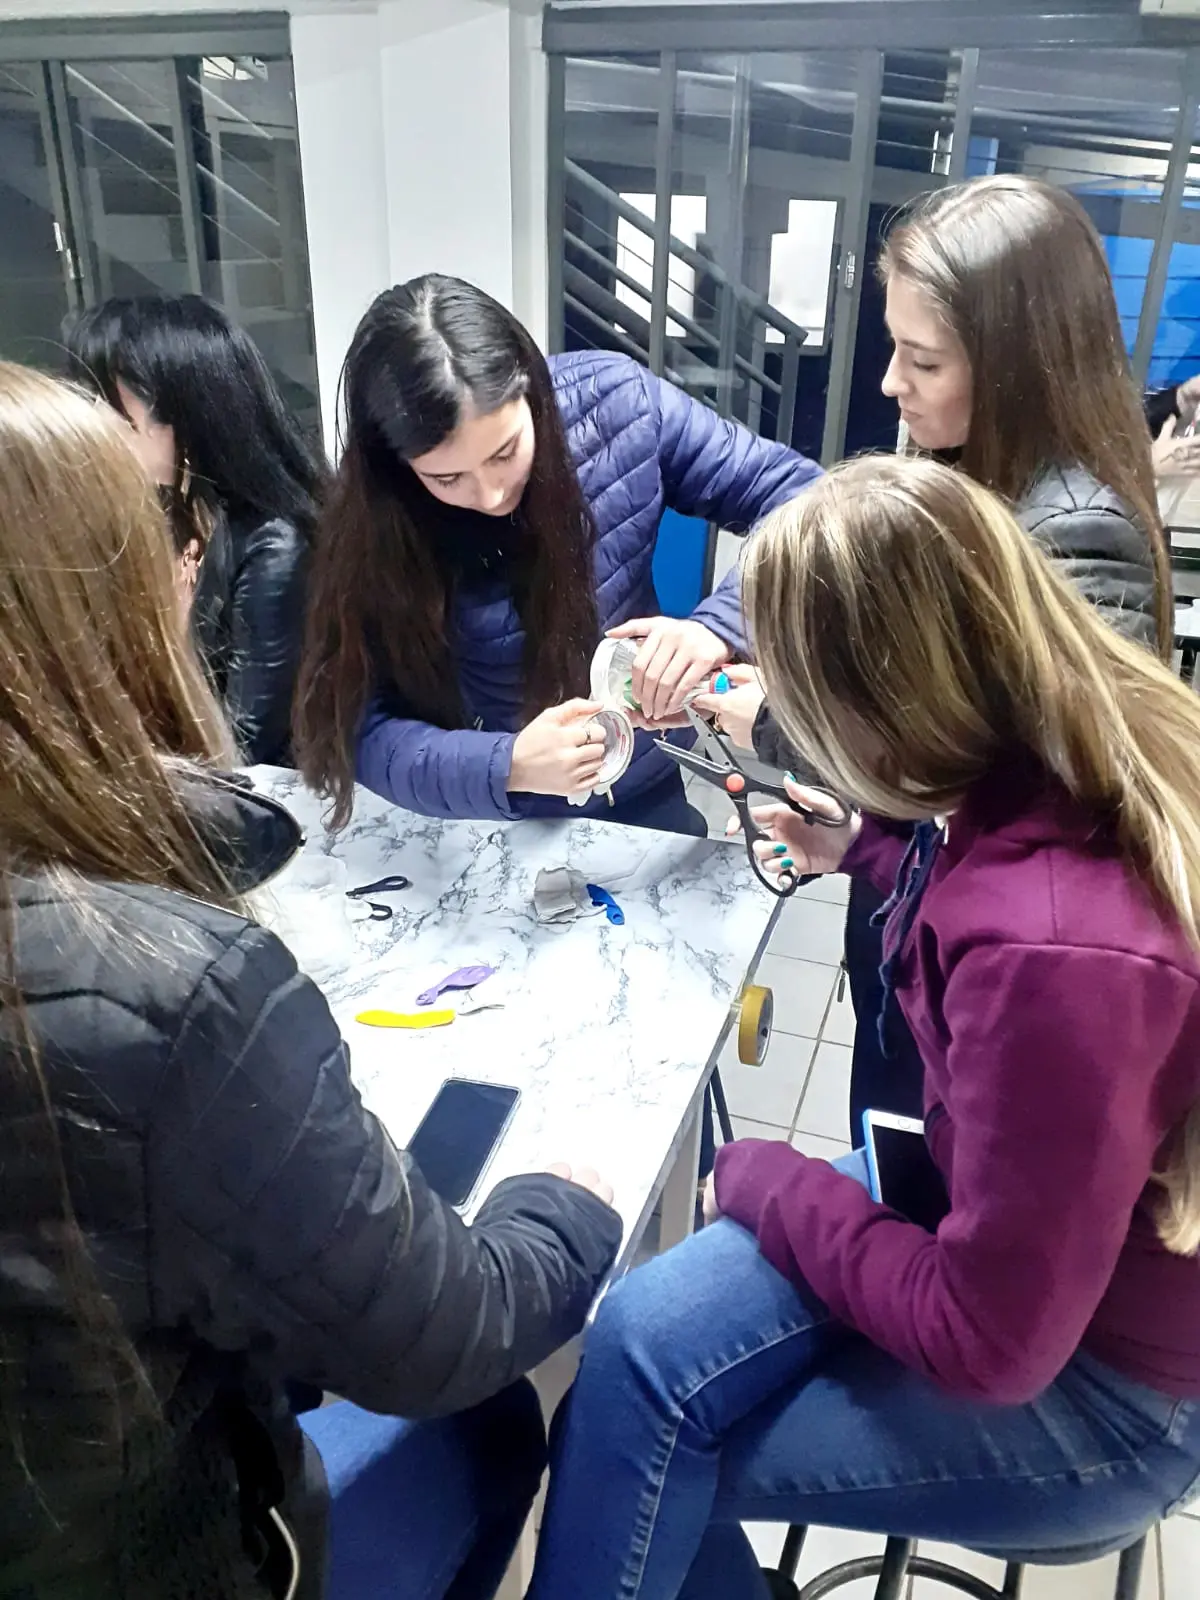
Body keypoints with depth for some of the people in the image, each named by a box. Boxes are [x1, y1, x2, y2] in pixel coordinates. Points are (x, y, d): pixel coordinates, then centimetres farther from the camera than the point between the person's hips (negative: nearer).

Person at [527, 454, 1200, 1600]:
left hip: (1104, 1382, -6)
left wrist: (768, 1183, -12)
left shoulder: (1052, 955, -39)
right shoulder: (1105, 747, -13)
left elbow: (989, 1340, -25)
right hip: (1017, 1207, 7)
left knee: (647, 1426, -2)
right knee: (644, 1343, -5)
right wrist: (866, 852, 15)